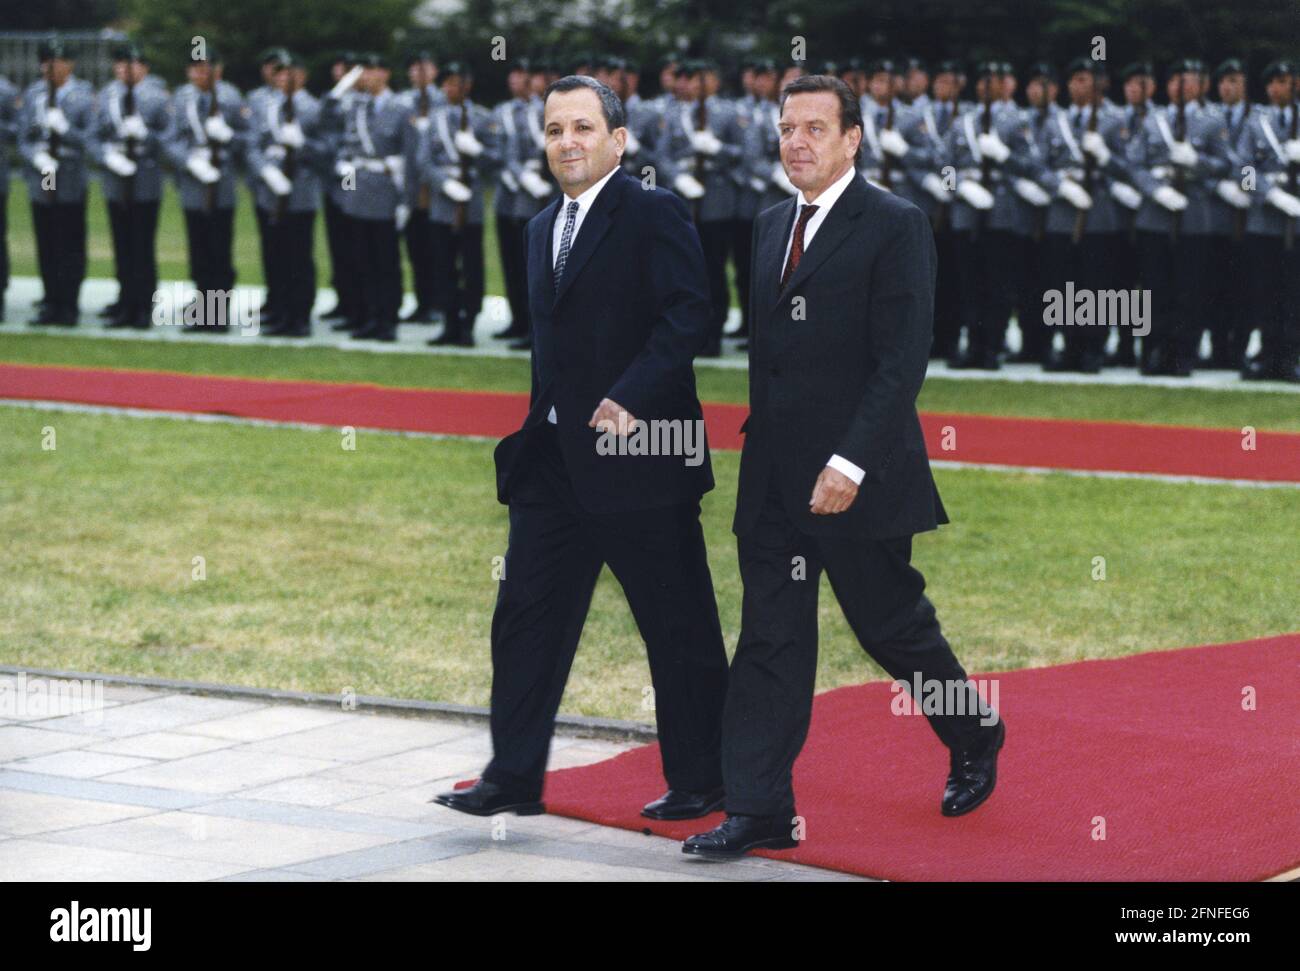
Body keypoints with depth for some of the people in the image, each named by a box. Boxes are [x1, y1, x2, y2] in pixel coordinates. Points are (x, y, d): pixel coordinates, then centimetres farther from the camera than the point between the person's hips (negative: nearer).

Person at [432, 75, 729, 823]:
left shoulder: (654, 214, -8)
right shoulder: (543, 228, 17)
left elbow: (687, 317, -17)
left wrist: (632, 399, -25)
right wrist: (523, 430, 13)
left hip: (638, 455, -8)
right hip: (554, 460, 8)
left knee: (679, 627, 3)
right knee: (528, 614, 6)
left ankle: (701, 781, 14)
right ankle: (513, 778, 11)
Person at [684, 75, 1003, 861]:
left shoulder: (896, 227, -9)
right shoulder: (771, 227, 13)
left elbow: (903, 360, -15)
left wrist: (850, 463, -22)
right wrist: (757, 454, 10)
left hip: (858, 479, -6)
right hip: (774, 484, 6)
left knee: (893, 626, 7)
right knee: (770, 641, 3)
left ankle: (976, 736, 33)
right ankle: (760, 810, 5)